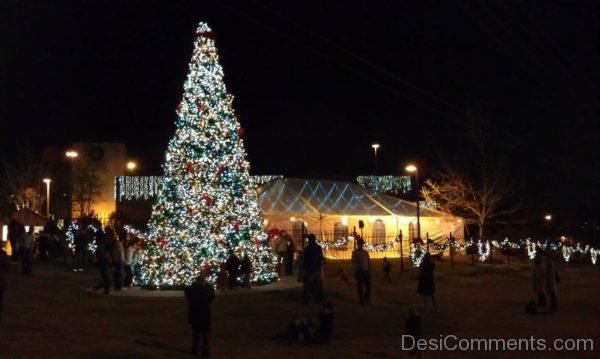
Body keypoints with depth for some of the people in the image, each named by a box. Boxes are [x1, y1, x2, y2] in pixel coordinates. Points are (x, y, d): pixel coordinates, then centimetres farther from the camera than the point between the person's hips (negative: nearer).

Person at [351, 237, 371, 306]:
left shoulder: (366, 252, 11)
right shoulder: (354, 252, -2)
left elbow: (369, 262, 14)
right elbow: (353, 262, -5)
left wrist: (369, 271, 8)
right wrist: (355, 271, -12)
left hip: (366, 271, 4)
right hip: (359, 271, -4)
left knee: (368, 285, 1)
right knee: (360, 286, 1)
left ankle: (367, 299, 21)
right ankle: (362, 301, 8)